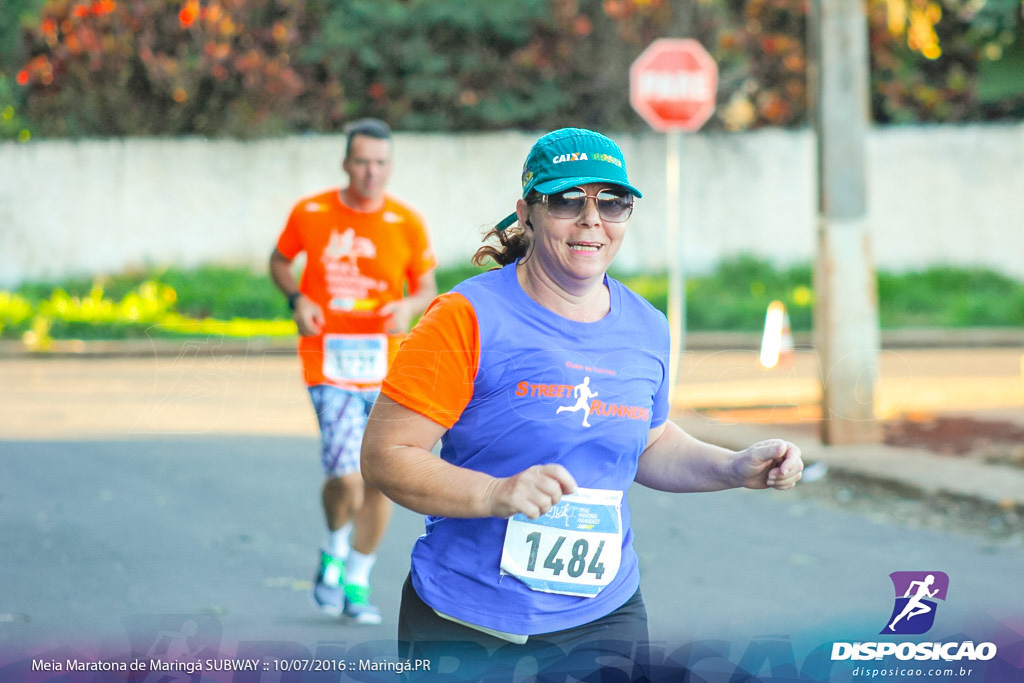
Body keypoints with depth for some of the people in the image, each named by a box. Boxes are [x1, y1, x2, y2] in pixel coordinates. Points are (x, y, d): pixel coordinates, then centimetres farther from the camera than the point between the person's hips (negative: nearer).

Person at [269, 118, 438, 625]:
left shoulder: (407, 224, -1)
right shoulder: (310, 214, -2)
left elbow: (427, 287, 9)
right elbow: (280, 260, 15)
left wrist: (409, 307, -14)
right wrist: (297, 300, -4)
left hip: (388, 366, 2)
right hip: (330, 361, -2)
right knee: (346, 478, -15)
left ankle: (356, 583, 21)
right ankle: (334, 554, 17)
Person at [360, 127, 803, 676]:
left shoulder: (646, 329, 6)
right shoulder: (469, 318, -12)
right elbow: (384, 457, -14)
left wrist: (735, 470, 8)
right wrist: (497, 494, -27)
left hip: (603, 620, 4)